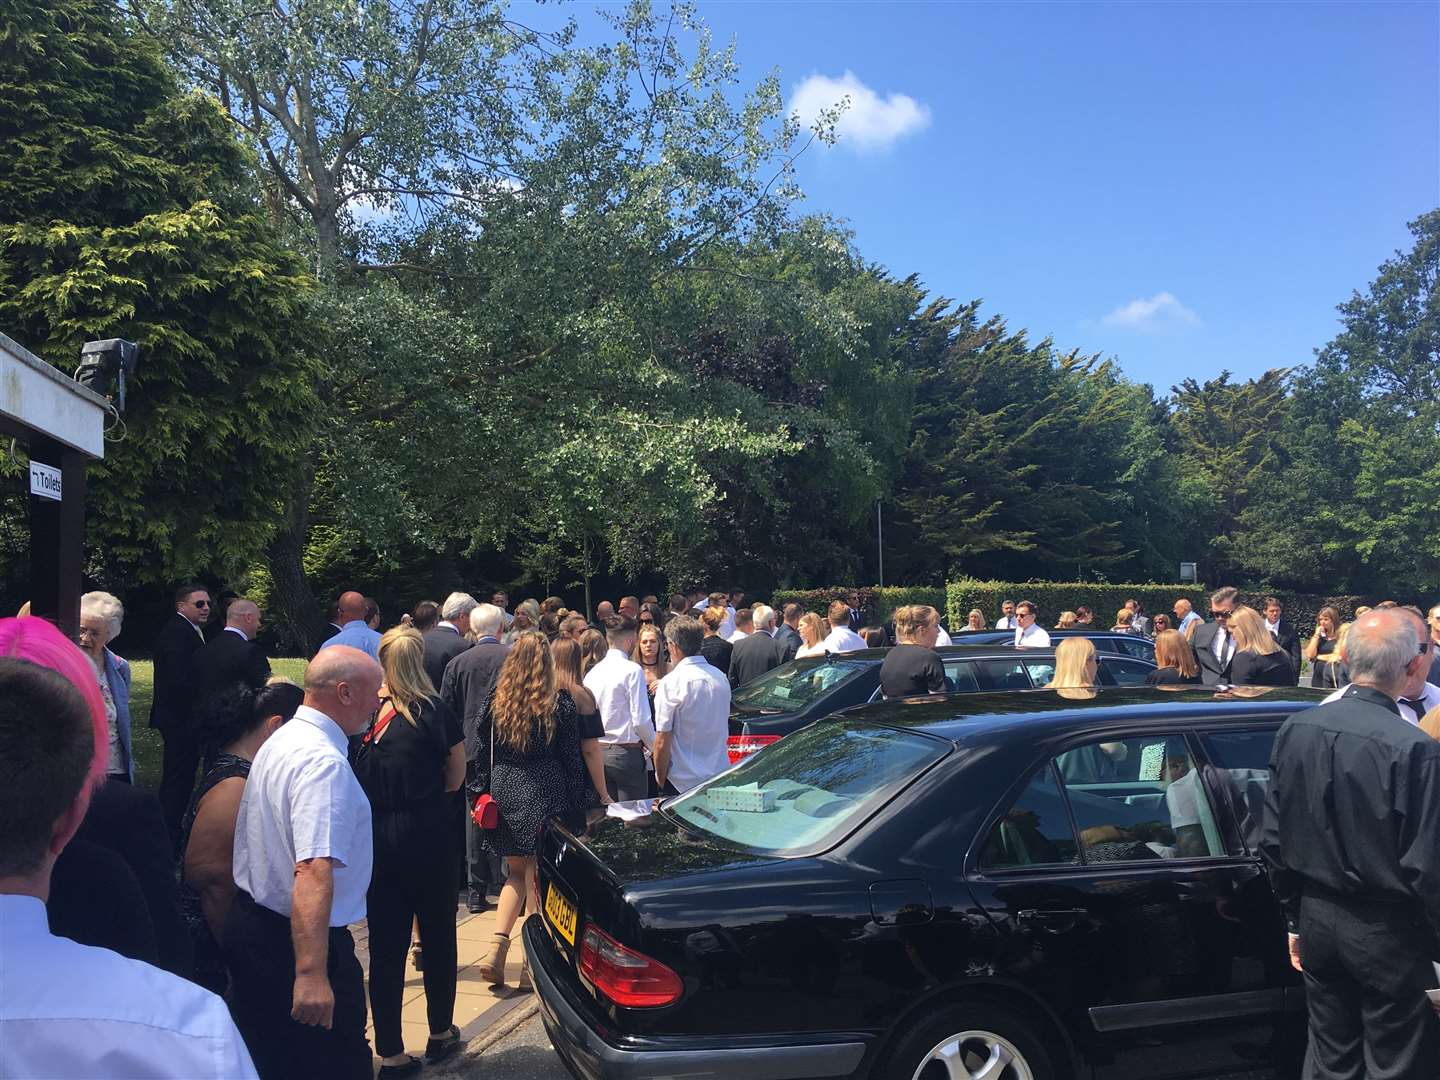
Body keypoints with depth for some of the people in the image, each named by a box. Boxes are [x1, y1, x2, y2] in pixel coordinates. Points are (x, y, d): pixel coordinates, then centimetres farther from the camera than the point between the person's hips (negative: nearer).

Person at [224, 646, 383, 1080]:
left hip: (250, 924, 10)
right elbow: (314, 873, -33)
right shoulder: (325, 763, -24)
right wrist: (311, 974, -38)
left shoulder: (282, 740, 9)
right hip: (292, 943, -10)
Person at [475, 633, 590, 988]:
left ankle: (496, 948, 5)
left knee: (517, 872, 19)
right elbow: (571, 758, -4)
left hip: (504, 792, 3)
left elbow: (483, 753, 4)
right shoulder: (560, 703, -7)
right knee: (538, 877, 6)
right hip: (545, 795, -3)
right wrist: (578, 805, 2)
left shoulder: (495, 701, 0)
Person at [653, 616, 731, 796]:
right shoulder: (721, 678, 4)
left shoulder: (671, 683, -14)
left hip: (681, 783, -5)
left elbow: (662, 743, -13)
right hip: (720, 779, 5)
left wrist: (660, 779, 0)